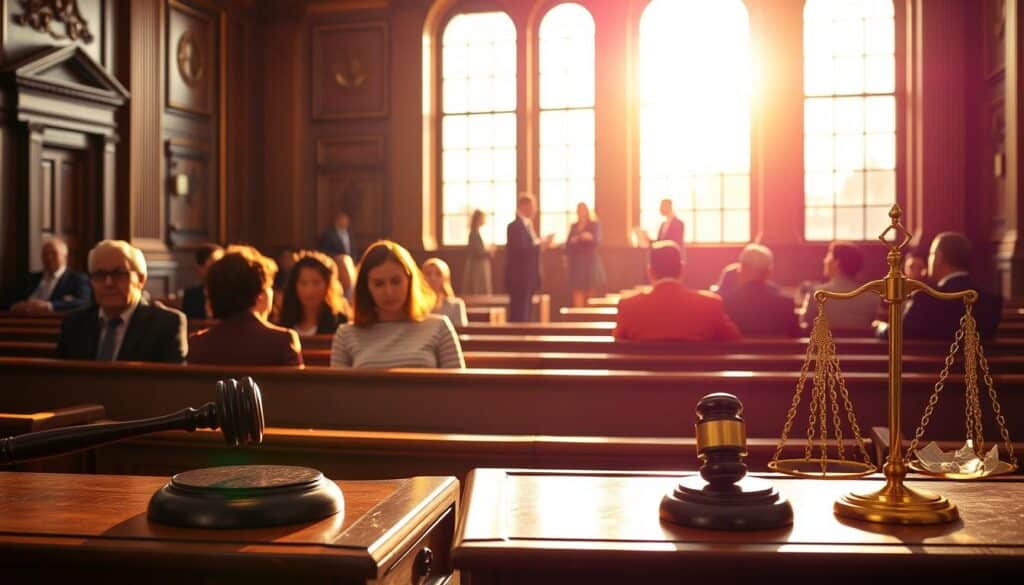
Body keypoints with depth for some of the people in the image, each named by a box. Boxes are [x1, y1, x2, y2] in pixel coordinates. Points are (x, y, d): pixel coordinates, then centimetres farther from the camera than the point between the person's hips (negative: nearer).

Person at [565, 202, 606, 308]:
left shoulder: (595, 225, 3)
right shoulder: (574, 226, 15)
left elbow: (597, 240, -12)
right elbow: (568, 243, 11)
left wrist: (590, 237, -28)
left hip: (590, 261, -2)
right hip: (576, 261, 3)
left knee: (590, 291, -3)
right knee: (577, 291, -8)